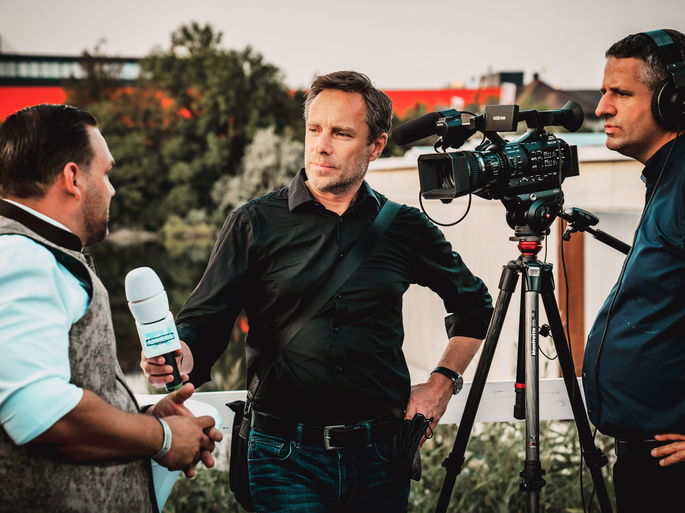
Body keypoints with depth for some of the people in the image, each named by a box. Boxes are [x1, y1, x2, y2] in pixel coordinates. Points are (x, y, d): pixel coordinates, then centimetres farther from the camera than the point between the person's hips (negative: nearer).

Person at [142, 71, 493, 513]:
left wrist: (443, 381, 10)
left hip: (378, 457, 2)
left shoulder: (405, 227, 5)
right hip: (286, 456, -2)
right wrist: (181, 356, -24)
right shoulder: (255, 223, 0)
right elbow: (204, 323, -2)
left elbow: (474, 305, 21)